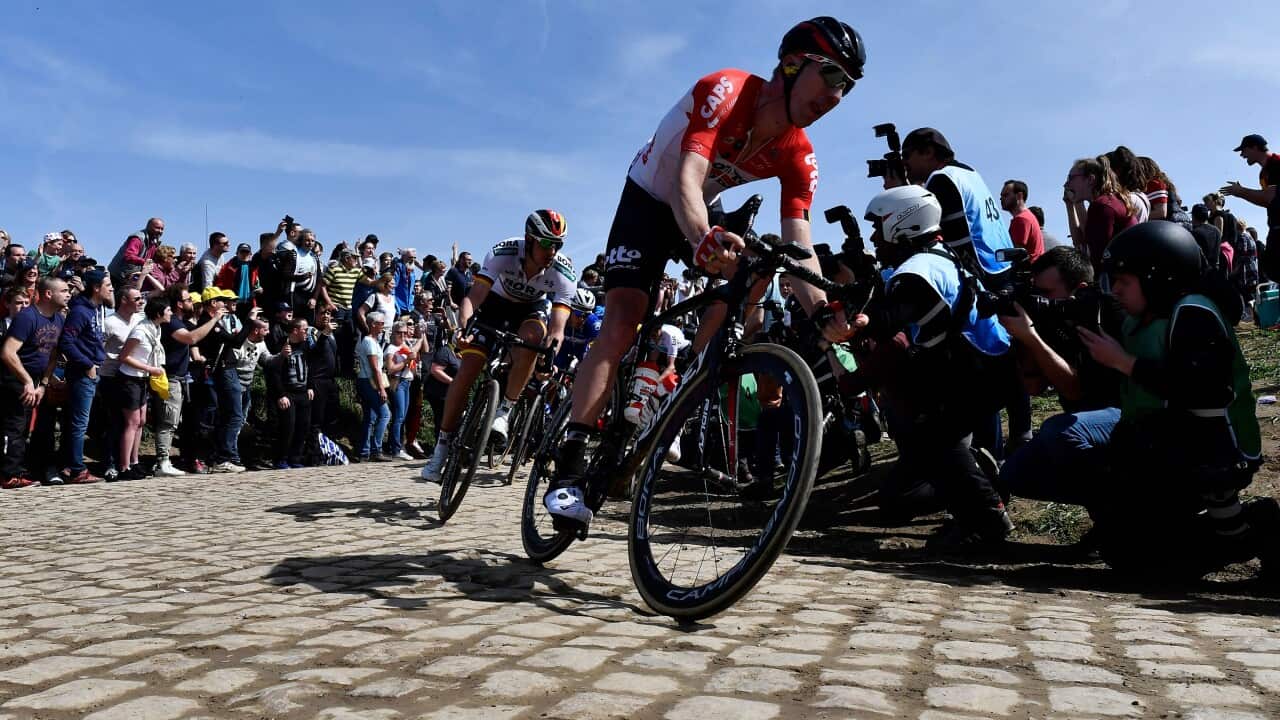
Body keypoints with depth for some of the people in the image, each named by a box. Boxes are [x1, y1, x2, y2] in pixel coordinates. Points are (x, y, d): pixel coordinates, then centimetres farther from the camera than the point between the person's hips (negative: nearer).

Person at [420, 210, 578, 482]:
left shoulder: (564, 272, -31)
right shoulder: (503, 253, -32)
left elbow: (557, 325, -36)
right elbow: (474, 296, -38)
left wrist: (549, 358, -53)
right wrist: (463, 325, -57)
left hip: (532, 309, 0)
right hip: (496, 303, 0)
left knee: (530, 340, -36)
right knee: (467, 370, -12)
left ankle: (504, 411, -17)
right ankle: (442, 445, 4)